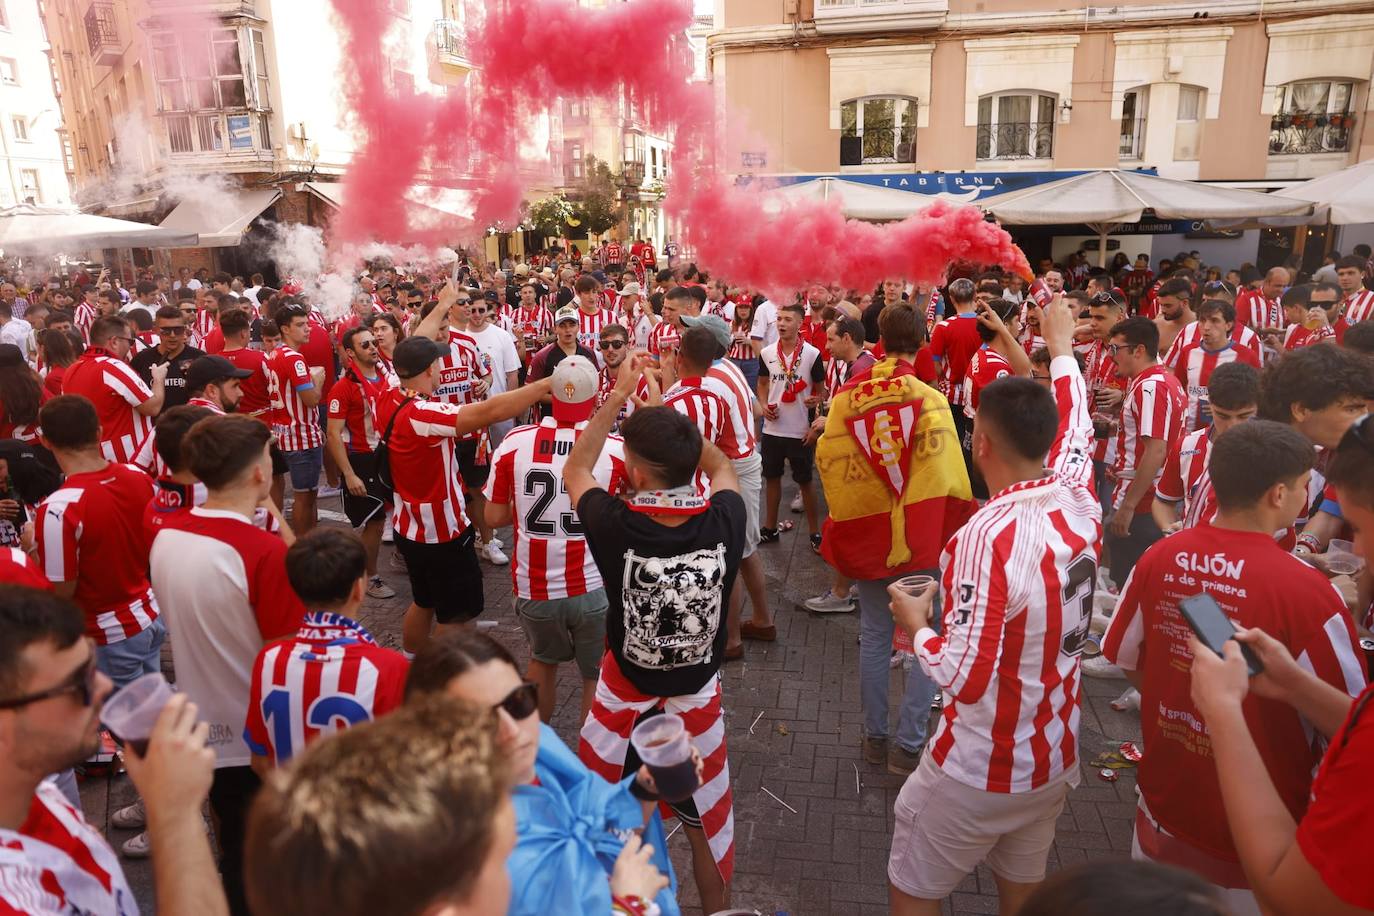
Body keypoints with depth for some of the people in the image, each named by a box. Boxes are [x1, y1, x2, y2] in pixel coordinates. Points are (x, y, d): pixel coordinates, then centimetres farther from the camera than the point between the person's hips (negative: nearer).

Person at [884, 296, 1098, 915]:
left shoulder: (987, 536, -30)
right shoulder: (1079, 502, -8)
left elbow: (966, 678, -28)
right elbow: (1074, 430, 14)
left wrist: (916, 625, -9)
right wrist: (1061, 349, 29)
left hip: (979, 772, -6)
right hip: (1056, 759, 7)